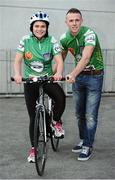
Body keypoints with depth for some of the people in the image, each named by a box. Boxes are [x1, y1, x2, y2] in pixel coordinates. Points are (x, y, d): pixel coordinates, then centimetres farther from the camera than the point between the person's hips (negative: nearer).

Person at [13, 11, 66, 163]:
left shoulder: (52, 41, -7)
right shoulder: (26, 40, -5)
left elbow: (59, 60, -16)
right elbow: (18, 60, -11)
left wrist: (59, 73, -37)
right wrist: (17, 74, -31)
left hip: (48, 79, -1)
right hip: (30, 81, 1)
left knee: (61, 98, -31)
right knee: (33, 117, 3)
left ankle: (56, 122, 0)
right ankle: (33, 148, 21)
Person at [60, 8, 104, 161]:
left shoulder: (89, 33, -22)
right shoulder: (64, 38, -4)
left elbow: (86, 57, -35)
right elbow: (60, 58, 10)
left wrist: (73, 74, -47)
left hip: (94, 76, -5)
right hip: (78, 76, 6)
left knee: (90, 115, -4)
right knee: (79, 113, 14)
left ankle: (88, 147, 9)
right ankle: (83, 140, 31)